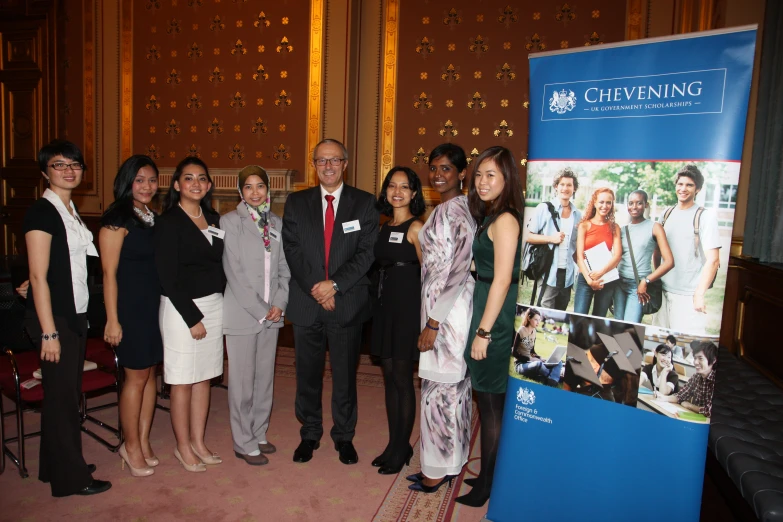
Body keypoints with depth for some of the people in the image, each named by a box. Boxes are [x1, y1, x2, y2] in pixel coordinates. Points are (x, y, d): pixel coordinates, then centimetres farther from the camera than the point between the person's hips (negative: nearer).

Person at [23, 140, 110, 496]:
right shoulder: (41, 212, -13)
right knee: (61, 394, 2)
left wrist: (83, 317, 11)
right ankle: (70, 478, 16)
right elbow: (38, 276, -17)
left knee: (69, 392, 16)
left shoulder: (70, 211, 12)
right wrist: (49, 333, -19)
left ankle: (57, 465, 32)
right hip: (53, 317, -8)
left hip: (75, 314, 8)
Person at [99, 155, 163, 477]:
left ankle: (143, 441, 24)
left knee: (151, 373, 11)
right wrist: (112, 320, -15)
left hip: (156, 305, 7)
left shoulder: (153, 219, 11)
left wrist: (166, 306, 9)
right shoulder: (117, 220, -10)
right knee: (136, 377, 2)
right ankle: (132, 447, 18)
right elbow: (109, 273, -12)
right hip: (130, 307, -7)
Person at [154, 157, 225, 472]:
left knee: (204, 378, 13)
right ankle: (183, 446, 22)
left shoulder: (214, 220, 9)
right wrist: (192, 318, -14)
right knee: (183, 381, 5)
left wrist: (220, 306, 2)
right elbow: (168, 277, -13)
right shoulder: (168, 223, -8)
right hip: (182, 308, -6)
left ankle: (198, 441, 27)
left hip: (214, 305, 6)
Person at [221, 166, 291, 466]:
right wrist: (260, 310, -12)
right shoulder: (229, 221, -6)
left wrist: (279, 304, -4)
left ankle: (259, 434, 29)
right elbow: (234, 272, -11)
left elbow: (283, 268, 9)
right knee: (242, 380, 4)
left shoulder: (277, 223, 9)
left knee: (265, 377, 13)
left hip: (271, 314, 5)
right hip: (242, 313, -5)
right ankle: (244, 444, 18)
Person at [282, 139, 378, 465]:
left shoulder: (364, 203, 2)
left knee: (345, 374, 10)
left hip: (347, 302, -1)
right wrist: (314, 289, -11)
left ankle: (344, 436, 27)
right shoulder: (296, 203, 7)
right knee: (307, 374, 12)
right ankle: (310, 434, 30)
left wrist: (335, 284, -15)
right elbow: (292, 251, 1)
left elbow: (366, 252, -6)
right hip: (306, 303, 2)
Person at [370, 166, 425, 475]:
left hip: (407, 307, -7)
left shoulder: (415, 227, -8)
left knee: (402, 378, 2)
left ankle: (402, 448, 17)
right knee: (389, 376, 12)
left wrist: (425, 311, -13)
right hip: (385, 305, 7)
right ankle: (394, 443, 25)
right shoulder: (385, 227, 13)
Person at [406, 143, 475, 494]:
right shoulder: (452, 209, 14)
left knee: (439, 386, 1)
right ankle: (452, 462, 30)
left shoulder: (452, 211, -16)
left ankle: (436, 472, 17)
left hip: (446, 308, -10)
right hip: (446, 306, 10)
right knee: (455, 386, 16)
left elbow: (456, 270, -22)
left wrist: (432, 323, -19)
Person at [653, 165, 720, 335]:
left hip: (689, 295, -5)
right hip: (663, 291, 5)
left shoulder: (705, 216, -5)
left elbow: (713, 260, -10)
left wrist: (699, 294, -14)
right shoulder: (667, 214, 11)